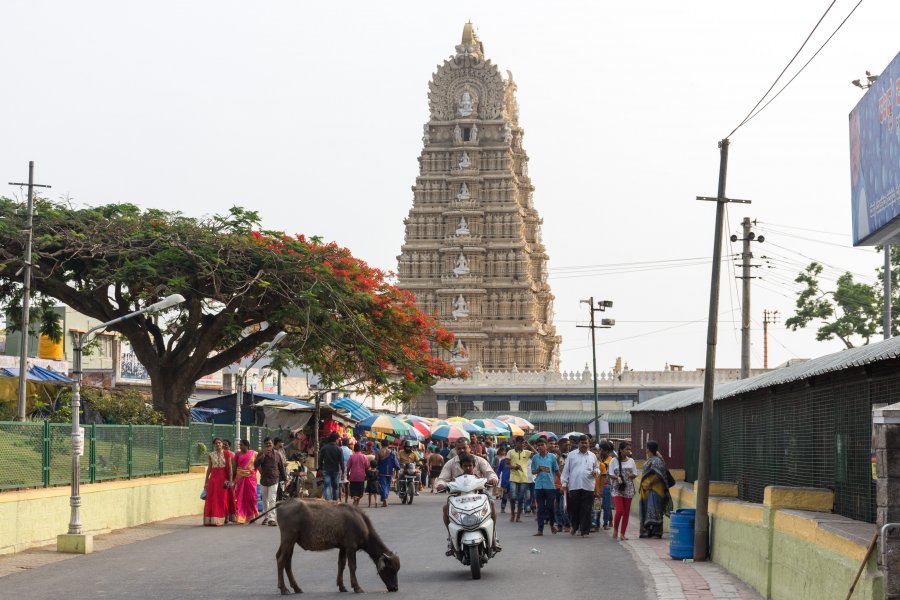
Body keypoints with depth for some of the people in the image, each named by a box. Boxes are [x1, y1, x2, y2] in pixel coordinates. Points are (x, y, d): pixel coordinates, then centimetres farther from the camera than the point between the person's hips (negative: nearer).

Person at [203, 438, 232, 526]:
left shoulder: (226, 454, 3)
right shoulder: (211, 455, 7)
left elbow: (230, 467, 2)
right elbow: (209, 468, 11)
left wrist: (230, 480, -4)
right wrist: (206, 482, 9)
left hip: (223, 478, -1)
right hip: (213, 478, 1)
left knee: (222, 499, -1)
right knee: (212, 499, -3)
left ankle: (221, 519, 5)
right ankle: (212, 520, 1)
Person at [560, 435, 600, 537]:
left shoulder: (592, 456, 14)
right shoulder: (571, 455, 9)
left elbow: (597, 468, 23)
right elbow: (566, 470, 8)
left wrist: (596, 472, -1)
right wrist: (564, 483, 1)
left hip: (588, 487, 1)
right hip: (573, 486, -1)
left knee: (586, 510, -1)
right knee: (573, 509, 3)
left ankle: (585, 531, 4)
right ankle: (574, 527, 26)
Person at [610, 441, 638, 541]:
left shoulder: (631, 461, 8)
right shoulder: (614, 461, -1)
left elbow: (635, 474, 11)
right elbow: (611, 475, -1)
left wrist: (631, 475, -13)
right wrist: (617, 478, -21)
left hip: (628, 489, 3)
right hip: (617, 488, -3)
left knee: (626, 512, 3)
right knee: (619, 511, -15)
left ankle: (622, 534, 10)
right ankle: (615, 530, 8)